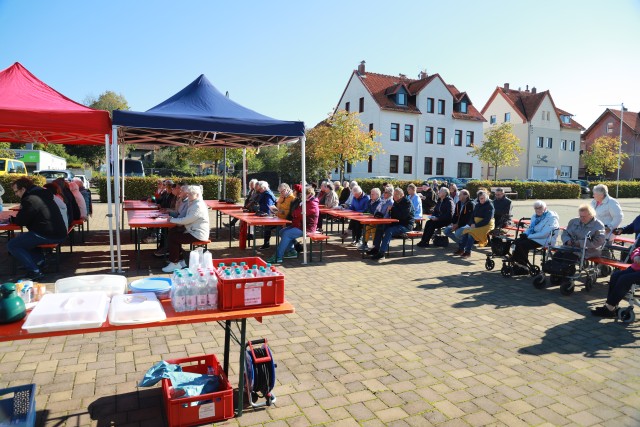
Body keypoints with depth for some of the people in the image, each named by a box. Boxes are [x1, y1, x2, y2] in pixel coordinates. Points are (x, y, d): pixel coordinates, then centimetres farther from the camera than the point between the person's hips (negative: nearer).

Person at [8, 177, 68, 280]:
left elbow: (21, 221, -10)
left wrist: (11, 219, 10)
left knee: (12, 245, -1)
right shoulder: (43, 195, 18)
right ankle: (39, 260, 17)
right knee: (22, 237, 30)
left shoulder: (30, 200, -13)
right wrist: (15, 218, 16)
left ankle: (34, 272, -9)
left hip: (47, 236, -10)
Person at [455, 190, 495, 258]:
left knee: (471, 232, -28)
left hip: (486, 225, -7)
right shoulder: (477, 205, 14)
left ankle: (468, 252, -25)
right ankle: (461, 249, -14)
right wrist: (472, 223, -5)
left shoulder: (490, 205, -8)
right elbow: (473, 216, 16)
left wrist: (476, 225, -19)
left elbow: (487, 220, -16)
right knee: (465, 230, -16)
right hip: (476, 224, 7)